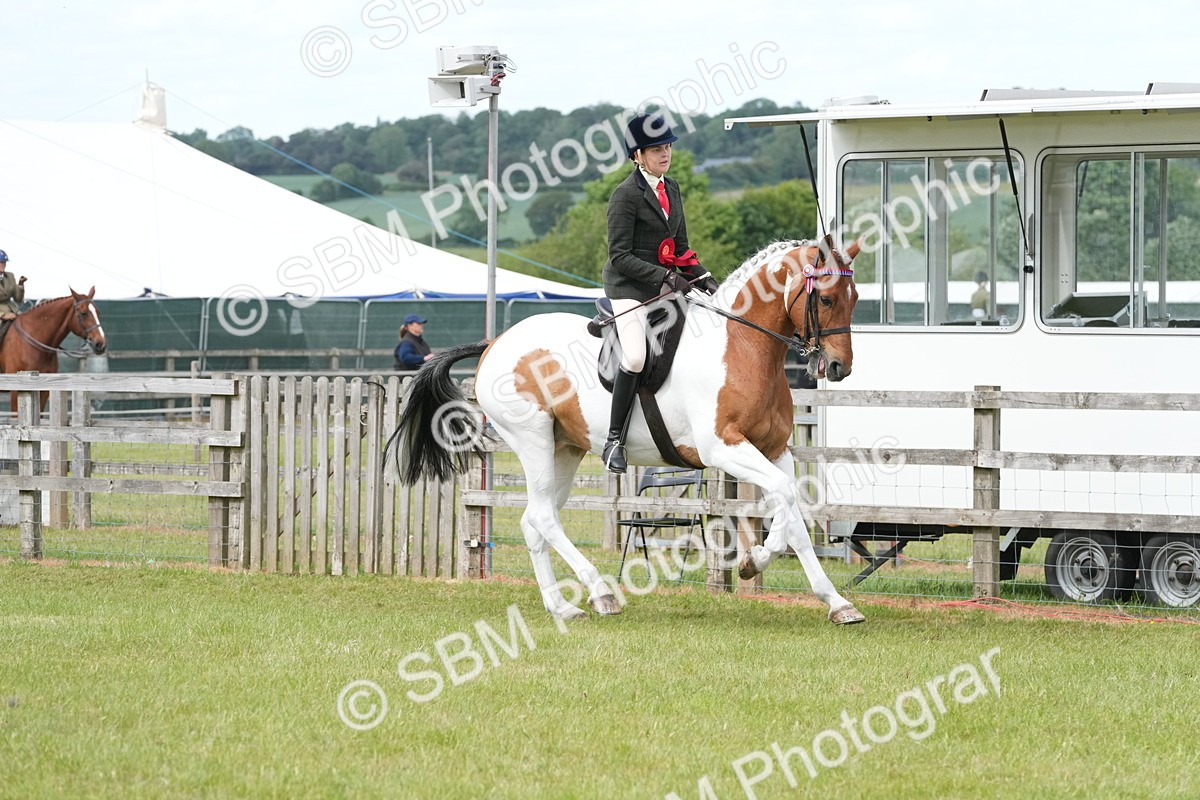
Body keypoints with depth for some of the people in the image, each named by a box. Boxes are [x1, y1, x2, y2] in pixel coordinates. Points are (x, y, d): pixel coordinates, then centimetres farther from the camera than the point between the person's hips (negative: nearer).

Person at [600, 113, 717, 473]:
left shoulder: (671, 189, 13)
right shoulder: (626, 194, -11)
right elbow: (620, 256, -15)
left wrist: (702, 277, 3)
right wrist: (665, 277, -22)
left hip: (666, 281, 8)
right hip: (629, 285, -8)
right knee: (636, 356, -26)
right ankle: (614, 441, -17)